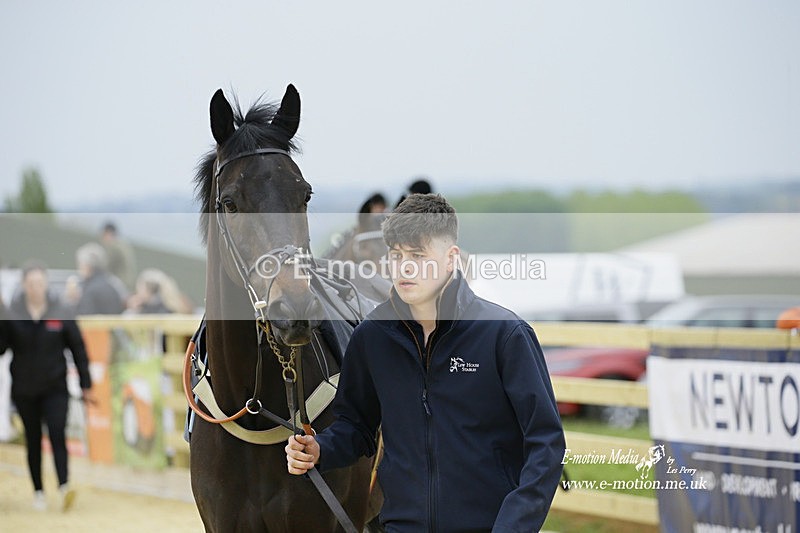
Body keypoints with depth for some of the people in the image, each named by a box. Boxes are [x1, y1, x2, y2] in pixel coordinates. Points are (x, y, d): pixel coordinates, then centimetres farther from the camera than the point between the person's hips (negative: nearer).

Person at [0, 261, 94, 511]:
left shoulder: (60, 314, -4)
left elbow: (78, 350, 2)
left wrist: (86, 385, 3)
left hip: (55, 389, -1)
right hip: (24, 391, 1)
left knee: (57, 435, -14)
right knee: (33, 441, 9)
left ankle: (64, 486, -22)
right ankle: (38, 491, 18)